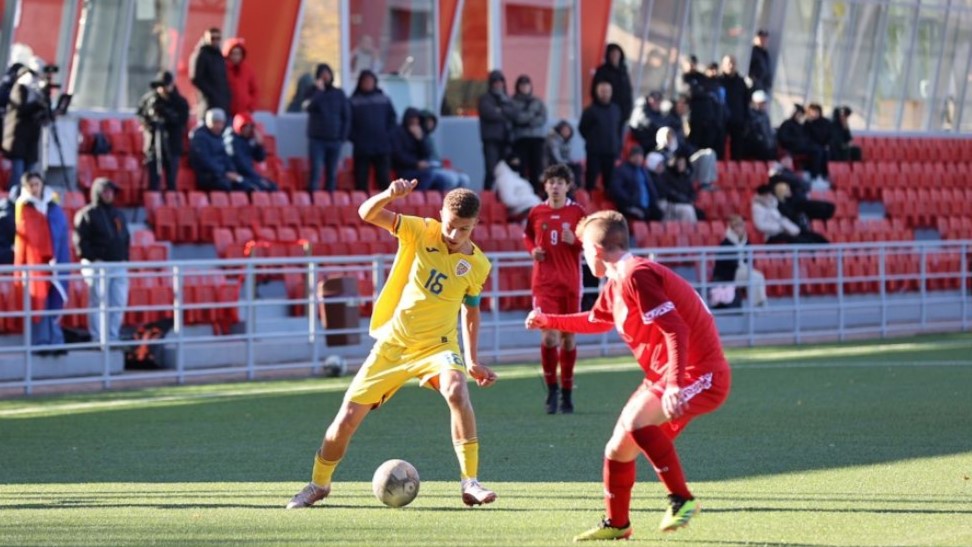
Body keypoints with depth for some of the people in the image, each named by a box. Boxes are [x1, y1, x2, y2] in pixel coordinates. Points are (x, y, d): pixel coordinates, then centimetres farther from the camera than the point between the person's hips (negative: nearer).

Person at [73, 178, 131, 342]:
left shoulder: (118, 214, 18)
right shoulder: (87, 214, -3)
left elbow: (125, 239, 23)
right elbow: (81, 241, -9)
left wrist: (124, 258, 10)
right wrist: (92, 259, -16)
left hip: (119, 265, 6)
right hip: (98, 265, -6)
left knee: (119, 303, 3)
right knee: (99, 303, -7)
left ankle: (113, 337, 10)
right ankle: (98, 339, -6)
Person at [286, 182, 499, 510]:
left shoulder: (478, 265, -4)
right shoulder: (421, 233, -9)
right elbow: (367, 213, -16)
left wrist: (472, 361, 10)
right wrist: (390, 195, -37)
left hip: (437, 344, -1)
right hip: (393, 344, 1)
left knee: (456, 391, -34)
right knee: (347, 419, 1)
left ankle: (470, 483, -27)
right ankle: (318, 483, 29)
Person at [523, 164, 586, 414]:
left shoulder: (577, 212, 0)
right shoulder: (537, 212, 3)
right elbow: (527, 236, 20)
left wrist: (575, 241, -15)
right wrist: (533, 249, 0)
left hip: (570, 283, 1)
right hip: (544, 282, -1)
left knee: (568, 337, 7)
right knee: (550, 336, -14)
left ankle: (567, 393, 18)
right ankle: (551, 388, 3)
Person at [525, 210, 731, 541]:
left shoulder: (636, 275, -20)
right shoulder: (616, 285, 12)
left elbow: (675, 330, -28)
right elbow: (596, 321, 35)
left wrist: (675, 385, -36)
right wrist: (548, 321, 43)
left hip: (700, 375, -10)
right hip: (662, 376, 10)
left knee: (636, 421, -32)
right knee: (619, 447, 13)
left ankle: (681, 500, -20)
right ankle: (616, 524, 32)